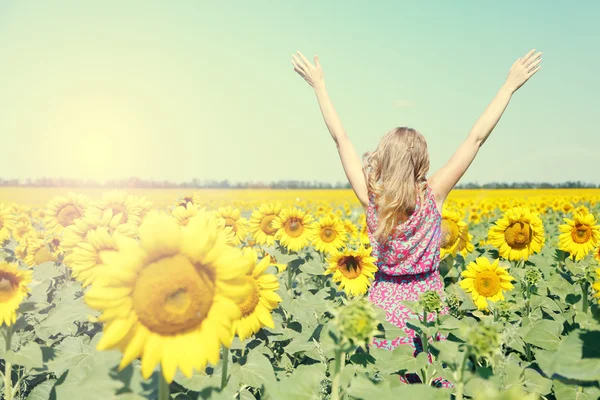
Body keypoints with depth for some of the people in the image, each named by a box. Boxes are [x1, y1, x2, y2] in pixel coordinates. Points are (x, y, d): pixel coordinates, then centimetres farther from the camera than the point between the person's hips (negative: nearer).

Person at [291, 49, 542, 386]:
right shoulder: (433, 195, -15)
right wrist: (510, 85, -9)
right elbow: (476, 138, -14)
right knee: (436, 382, 13)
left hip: (386, 301, 1)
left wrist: (319, 85, 0)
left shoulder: (370, 196, -12)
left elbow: (340, 137, -7)